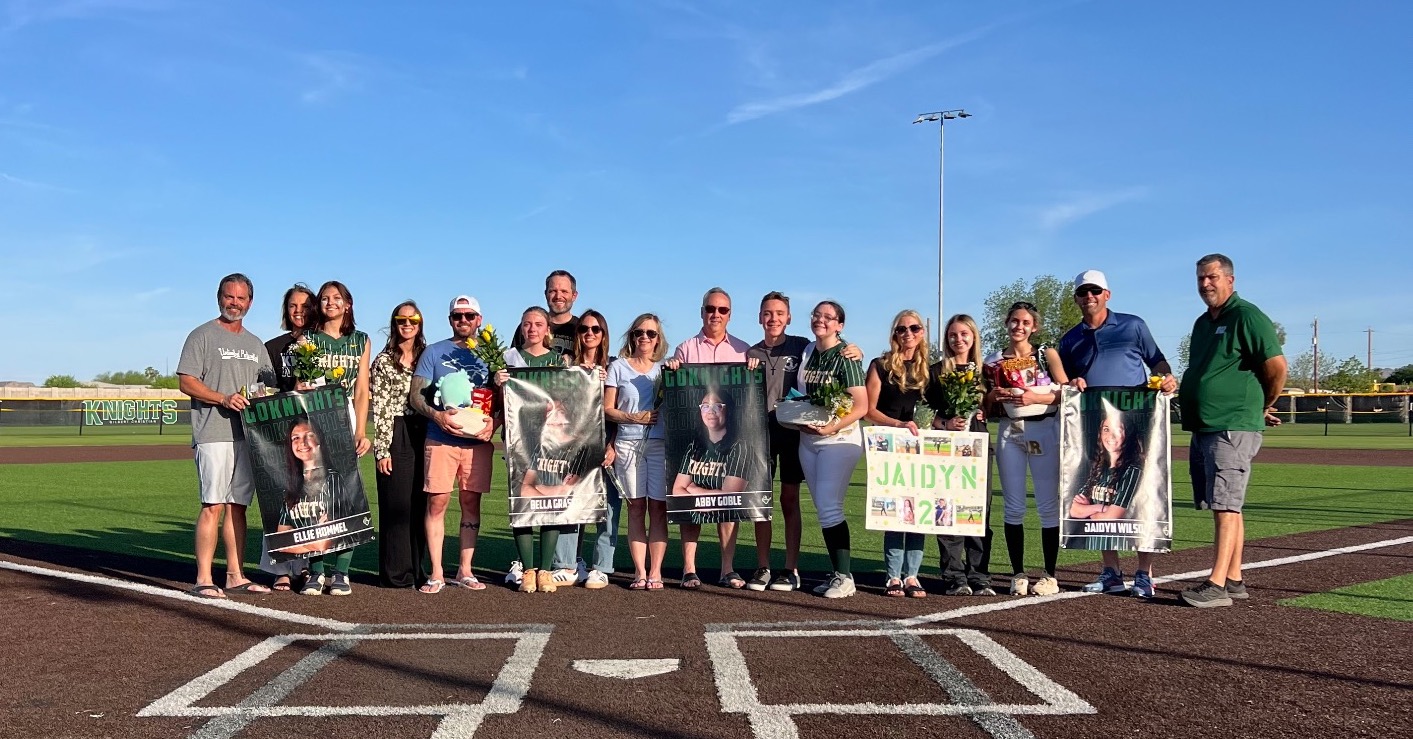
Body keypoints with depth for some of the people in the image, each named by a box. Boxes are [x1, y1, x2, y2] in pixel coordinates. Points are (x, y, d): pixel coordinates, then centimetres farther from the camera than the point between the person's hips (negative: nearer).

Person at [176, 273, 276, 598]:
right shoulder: (202, 336, 2)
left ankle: (236, 576, 11)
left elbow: (270, 388, 23)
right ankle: (203, 579, -9)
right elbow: (186, 382, -5)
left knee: (238, 506, 7)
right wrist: (224, 399, -17)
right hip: (214, 434, -6)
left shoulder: (255, 344, 21)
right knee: (214, 505, -11)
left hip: (249, 434, 6)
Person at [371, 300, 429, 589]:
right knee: (396, 503, -4)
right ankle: (395, 572, 2)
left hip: (422, 435, 4)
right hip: (395, 436, -4)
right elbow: (379, 407, -4)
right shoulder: (383, 360, 1)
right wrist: (382, 449, -10)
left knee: (420, 503, 5)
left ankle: (416, 568, 14)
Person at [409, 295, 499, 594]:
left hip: (478, 441, 2)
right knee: (437, 502, -4)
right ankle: (436, 573, 2)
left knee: (471, 502, 5)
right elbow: (415, 395, 2)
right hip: (441, 440, -2)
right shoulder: (434, 352, 7)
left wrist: (494, 422, -10)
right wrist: (436, 415, -17)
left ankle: (465, 570, 13)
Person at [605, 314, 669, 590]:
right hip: (628, 444, 0)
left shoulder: (665, 369, 14)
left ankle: (655, 572, 2)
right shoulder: (618, 367, 10)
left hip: (660, 443, 1)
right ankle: (639, 572, 4)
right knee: (636, 508, 1)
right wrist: (633, 417, -9)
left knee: (658, 508, -2)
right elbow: (607, 409, 6)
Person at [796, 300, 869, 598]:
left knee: (829, 506, -13)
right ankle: (837, 574, 16)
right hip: (807, 440, 7)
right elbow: (798, 394, 22)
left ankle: (845, 578, -5)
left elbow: (861, 406, -14)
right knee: (822, 508, 8)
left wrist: (832, 427, -24)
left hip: (839, 439, -7)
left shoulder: (845, 357, -10)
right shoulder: (807, 351, 9)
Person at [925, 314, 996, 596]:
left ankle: (979, 577, 7)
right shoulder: (937, 371, 6)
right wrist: (946, 423, -14)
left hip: (978, 446, 2)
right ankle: (954, 577, 0)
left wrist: (983, 412, -3)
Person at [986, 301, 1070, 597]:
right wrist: (995, 395, -5)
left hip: (1045, 431, -2)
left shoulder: (1047, 354, 5)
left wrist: (1035, 398, -16)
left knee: (1048, 505, -1)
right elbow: (987, 405, 16)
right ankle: (1018, 574, 10)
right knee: (1014, 507, 2)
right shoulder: (994, 361, 11)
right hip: (1010, 433, 2)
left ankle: (1050, 576, 6)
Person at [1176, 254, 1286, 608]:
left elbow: (1276, 366, -14)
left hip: (1232, 428, -9)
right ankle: (1233, 579, 17)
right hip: (1203, 428, 9)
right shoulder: (1203, 323, 19)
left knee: (1225, 506, -11)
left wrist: (1263, 408, -2)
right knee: (1225, 507, 11)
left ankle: (1217, 585, -12)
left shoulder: (1247, 316, -9)